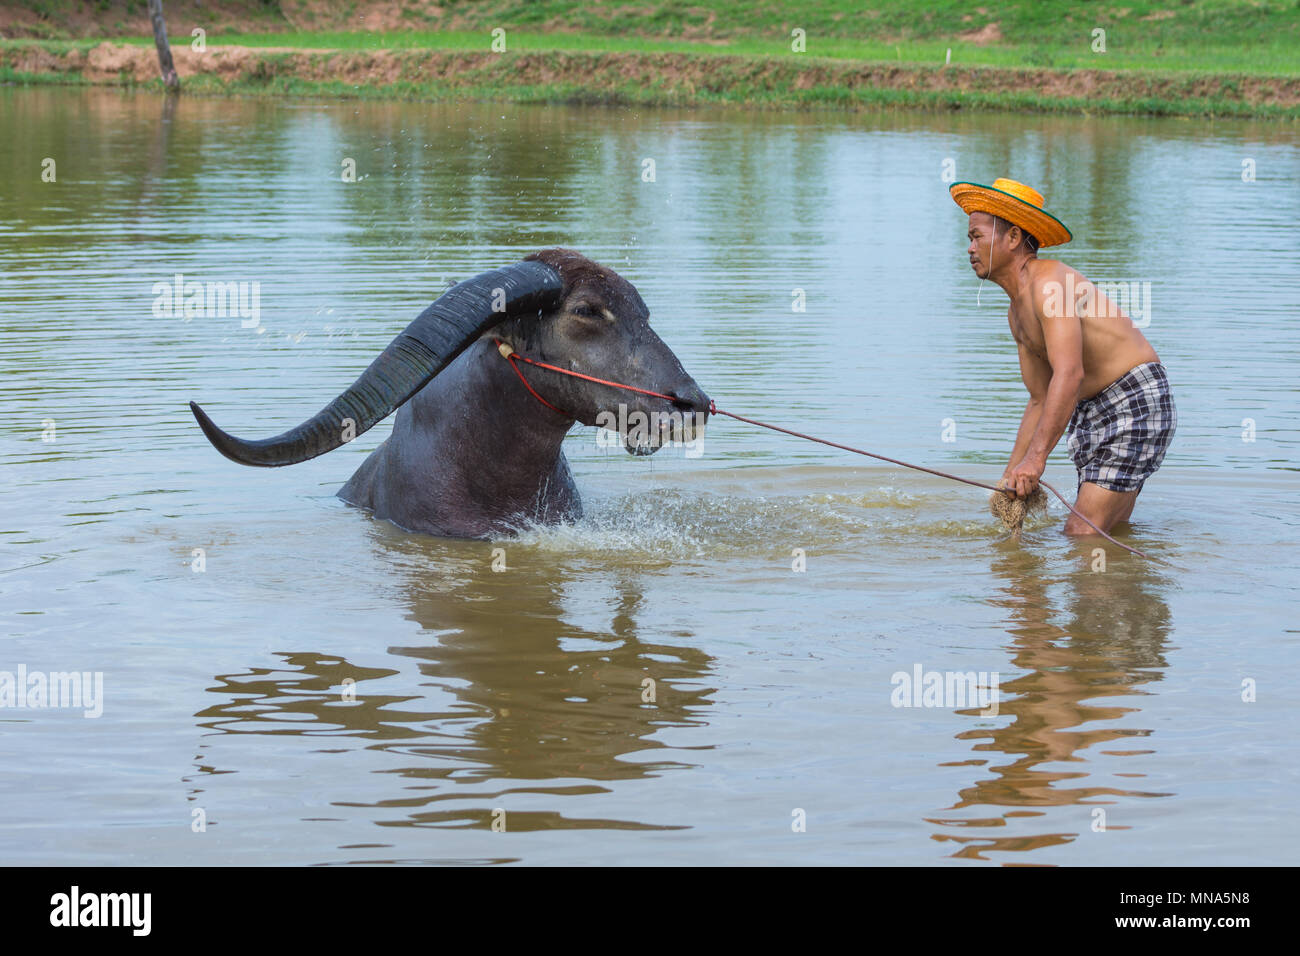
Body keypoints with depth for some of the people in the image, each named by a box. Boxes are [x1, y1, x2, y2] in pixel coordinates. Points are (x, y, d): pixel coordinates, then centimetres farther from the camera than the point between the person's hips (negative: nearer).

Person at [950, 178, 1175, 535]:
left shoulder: (1048, 281, -19)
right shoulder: (1016, 313, 12)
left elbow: (1069, 374, -31)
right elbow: (1041, 402, 18)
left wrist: (1036, 457, -36)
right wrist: (1010, 477, 10)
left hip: (1137, 403, -10)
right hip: (1090, 412, 10)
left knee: (1083, 534, -17)